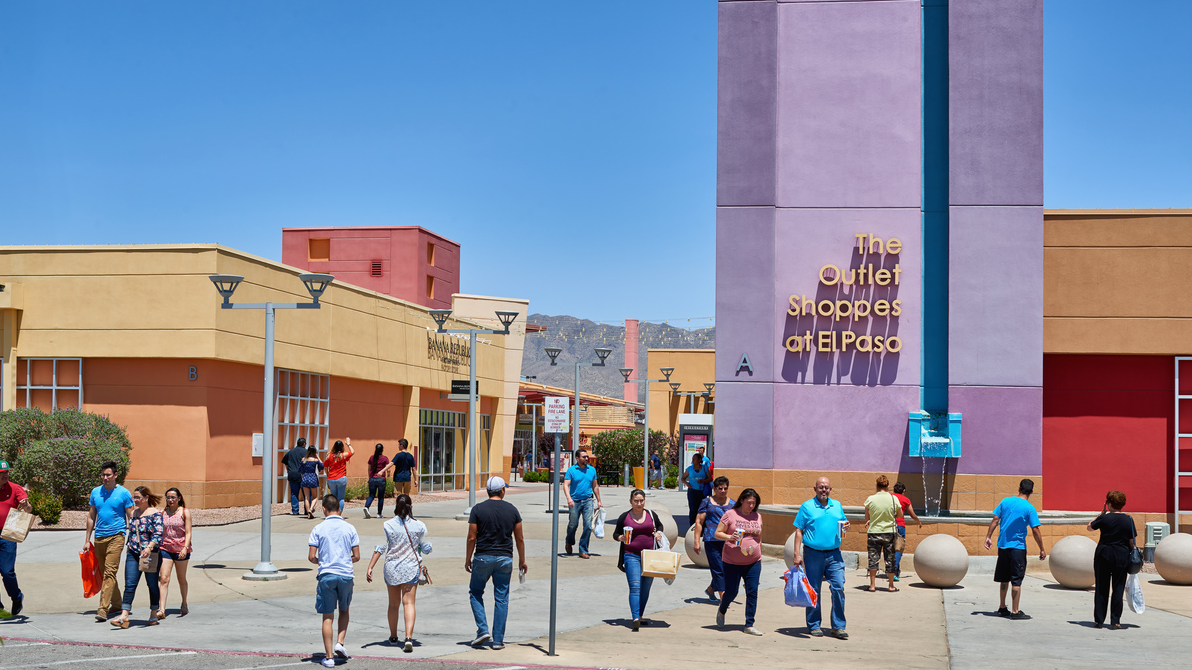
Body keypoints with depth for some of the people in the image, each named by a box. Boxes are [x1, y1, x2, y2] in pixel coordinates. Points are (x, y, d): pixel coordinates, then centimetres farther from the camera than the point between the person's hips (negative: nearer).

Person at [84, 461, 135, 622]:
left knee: (110, 572, -14)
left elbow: (131, 517, -1)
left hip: (116, 536, -5)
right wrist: (87, 540, 13)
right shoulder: (95, 492, 10)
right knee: (106, 572, 13)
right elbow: (91, 516, 16)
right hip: (99, 537, 5)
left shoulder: (123, 493, -3)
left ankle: (103, 609, -19)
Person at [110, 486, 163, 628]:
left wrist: (149, 547, -30)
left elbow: (158, 534, -16)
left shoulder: (155, 513, -7)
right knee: (129, 585, -5)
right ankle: (124, 616, -11)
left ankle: (154, 615, 18)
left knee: (152, 584, 5)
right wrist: (129, 546, 20)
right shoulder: (134, 513, 13)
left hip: (151, 554, -5)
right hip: (133, 554, 5)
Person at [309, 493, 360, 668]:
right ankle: (340, 643, 7)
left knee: (327, 617, 4)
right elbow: (356, 557, 2)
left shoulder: (318, 529, -3)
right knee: (344, 611, 23)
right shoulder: (349, 528, 2)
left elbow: (311, 557, -6)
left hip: (326, 575, -1)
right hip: (346, 575, 1)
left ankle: (329, 656, 3)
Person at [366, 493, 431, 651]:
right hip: (412, 567, -1)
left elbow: (380, 548, -8)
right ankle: (408, 637, -17)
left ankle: (393, 637, 30)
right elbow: (426, 549, 1)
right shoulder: (419, 526, -5)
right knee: (408, 603, -2)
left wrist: (370, 568, -5)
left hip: (392, 567, 1)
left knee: (394, 604, 16)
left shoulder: (387, 525, -6)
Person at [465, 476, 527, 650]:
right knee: (501, 598, 6)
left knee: (475, 592, 16)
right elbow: (519, 538, 5)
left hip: (483, 557, -2)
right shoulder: (512, 510, 1)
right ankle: (498, 640, 7)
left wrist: (468, 559, 6)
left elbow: (472, 538, -5)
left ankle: (483, 630, 2)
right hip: (505, 558, 2)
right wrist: (522, 560, 15)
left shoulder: (478, 509, -5)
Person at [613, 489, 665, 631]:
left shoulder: (651, 515, 7)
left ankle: (640, 616, 25)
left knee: (645, 589, 11)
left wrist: (658, 533, 5)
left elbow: (659, 525, 26)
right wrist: (620, 538, -13)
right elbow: (615, 533, 9)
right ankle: (635, 619, -25)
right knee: (635, 587, -16)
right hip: (631, 556, -4)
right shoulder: (624, 517, 0)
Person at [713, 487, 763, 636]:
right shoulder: (730, 514, -3)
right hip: (732, 562, -3)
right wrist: (729, 537, -20)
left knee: (752, 592, -5)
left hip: (753, 562, 3)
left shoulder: (757, 516, 10)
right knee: (731, 592, 2)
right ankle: (721, 611, 34)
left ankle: (749, 625, -1)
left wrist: (760, 555, 18)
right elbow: (717, 533, -2)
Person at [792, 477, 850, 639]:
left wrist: (846, 528, -3)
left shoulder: (837, 506, 14)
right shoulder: (807, 507, 2)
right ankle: (814, 626, 14)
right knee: (814, 591, 3)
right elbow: (799, 531, 0)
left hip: (834, 553, 3)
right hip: (813, 554, -3)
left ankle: (839, 626, 1)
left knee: (838, 588, -6)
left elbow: (842, 530, 22)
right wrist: (797, 554, -8)